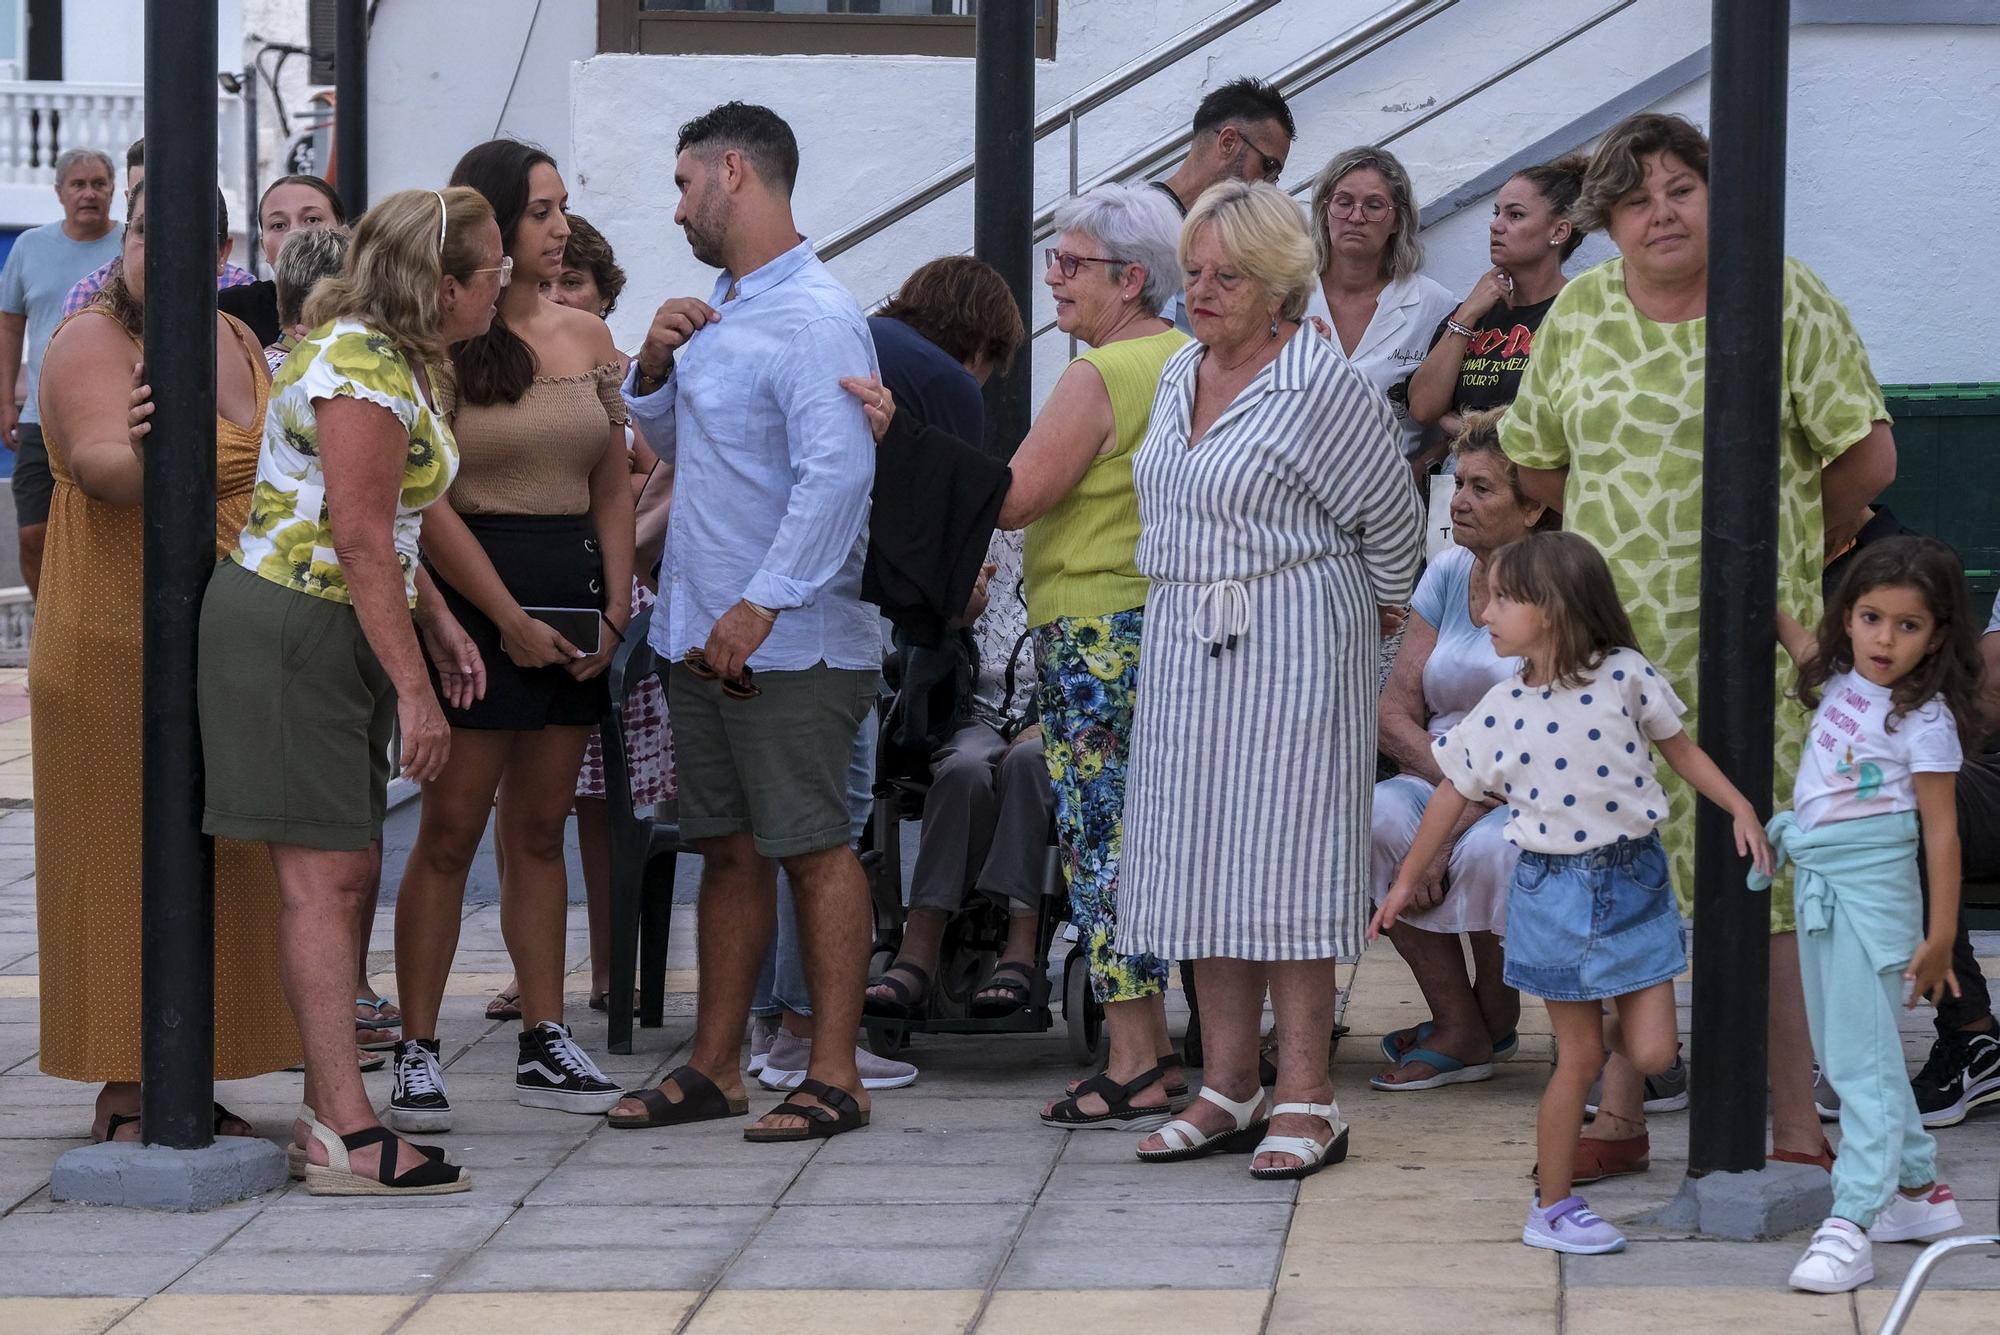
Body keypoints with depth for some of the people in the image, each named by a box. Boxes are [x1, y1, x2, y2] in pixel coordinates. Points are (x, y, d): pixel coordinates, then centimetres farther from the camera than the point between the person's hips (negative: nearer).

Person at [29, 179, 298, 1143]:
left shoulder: (238, 343, 14)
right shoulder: (93, 340, -8)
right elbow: (96, 457, -28)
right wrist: (145, 461, -48)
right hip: (118, 642, -7)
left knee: (215, 863, 8)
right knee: (123, 858, -5)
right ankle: (123, 1094, -2)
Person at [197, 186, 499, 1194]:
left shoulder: (400, 361, 14)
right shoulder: (362, 365, -19)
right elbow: (361, 542, -22)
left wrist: (440, 627, 18)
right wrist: (414, 686, -20)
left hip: (343, 630, 10)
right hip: (290, 627, -10)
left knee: (348, 871, 10)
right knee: (321, 873, -11)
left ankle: (324, 1111, 15)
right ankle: (346, 1137, -12)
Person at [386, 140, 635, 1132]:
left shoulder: (587, 337, 12)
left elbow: (613, 485, 13)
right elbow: (430, 505, -11)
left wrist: (616, 606, 1)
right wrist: (511, 620, -12)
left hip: (573, 595, 6)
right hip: (475, 593, -6)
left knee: (540, 830, 10)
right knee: (451, 830, -5)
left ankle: (544, 1044, 13)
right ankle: (416, 1056, -2)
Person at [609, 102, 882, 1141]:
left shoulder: (815, 320, -15)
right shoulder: (718, 307, 15)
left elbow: (837, 474, -24)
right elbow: (675, 443, 26)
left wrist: (760, 606, -25)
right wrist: (654, 370, 5)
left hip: (787, 645, -9)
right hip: (700, 638, 9)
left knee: (812, 849, -3)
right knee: (728, 850, 13)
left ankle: (835, 1075, 1)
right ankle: (714, 1067, 18)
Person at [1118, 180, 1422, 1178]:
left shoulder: (1320, 386, -12)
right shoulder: (1181, 374, 12)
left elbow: (1391, 522, -5)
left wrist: (1358, 613, 8)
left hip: (1290, 646, -8)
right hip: (1186, 650, 8)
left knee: (1284, 859, -7)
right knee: (1201, 861, 7)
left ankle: (1305, 1098, -4)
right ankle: (1229, 1087, 13)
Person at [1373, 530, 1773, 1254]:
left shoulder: (1625, 677, -7)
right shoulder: (1499, 711, -3)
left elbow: (1681, 750, 6)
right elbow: (1452, 794, 8)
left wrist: (1740, 808, -4)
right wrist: (1407, 880, 13)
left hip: (1632, 881, 0)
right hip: (1553, 889, 0)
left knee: (1652, 1053, -5)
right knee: (1579, 1058, 2)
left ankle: (1616, 1027, 31)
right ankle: (1552, 1207, 15)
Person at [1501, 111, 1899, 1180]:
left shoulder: (1784, 300, -3)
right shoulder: (1580, 312, 8)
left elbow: (1866, 456, -1)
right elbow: (1534, 460, 19)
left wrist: (1802, 545, 11)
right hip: (1611, 641, 4)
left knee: (1764, 878, -5)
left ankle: (1797, 1129, 1)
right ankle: (1618, 1118, 15)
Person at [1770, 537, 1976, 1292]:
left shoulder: (1925, 719, -14)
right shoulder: (1841, 680, 5)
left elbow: (1941, 831, -14)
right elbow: (1800, 643, 29)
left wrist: (1940, 937, -15)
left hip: (1871, 886, -8)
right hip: (1816, 885, 8)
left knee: (1861, 1059, -10)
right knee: (1840, 1053, 15)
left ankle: (1850, 1228, -13)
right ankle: (1917, 1187, 28)